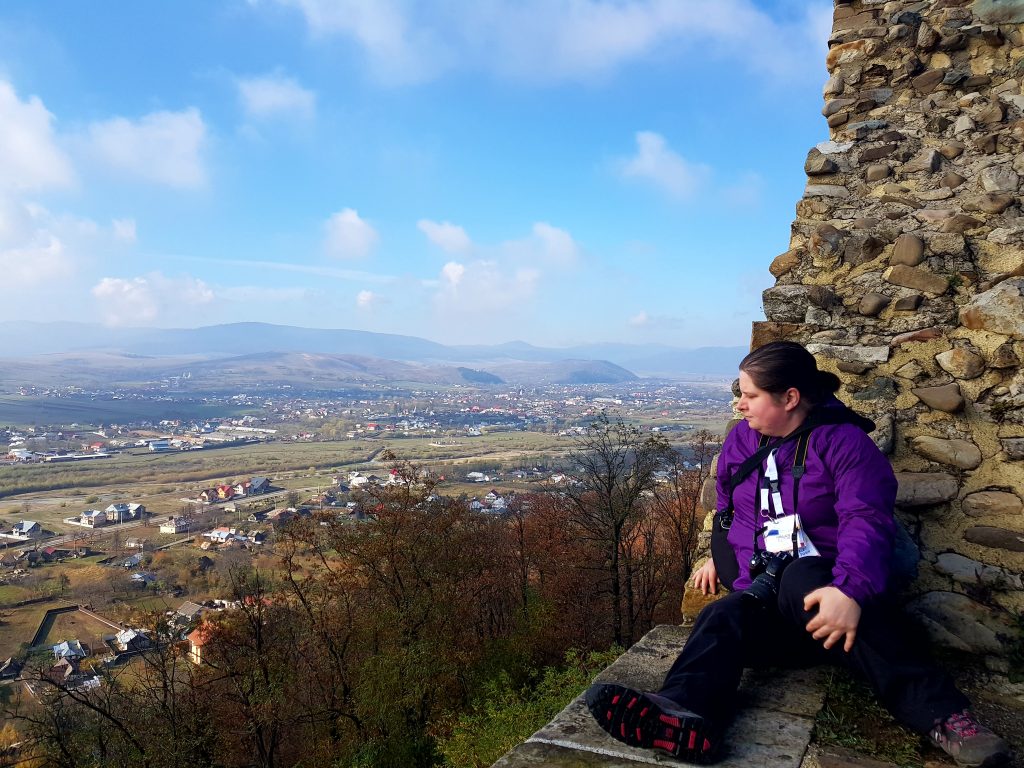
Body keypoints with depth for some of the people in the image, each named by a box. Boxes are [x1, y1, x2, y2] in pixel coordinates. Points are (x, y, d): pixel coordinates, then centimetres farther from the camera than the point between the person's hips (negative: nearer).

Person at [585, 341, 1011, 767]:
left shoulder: (842, 441, -6)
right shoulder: (742, 439, 13)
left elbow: (867, 521, -21)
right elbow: (726, 507, 30)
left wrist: (850, 589, -37)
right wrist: (720, 555, 16)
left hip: (818, 587, -4)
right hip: (759, 592, 5)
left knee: (799, 581, -39)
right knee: (723, 617, -30)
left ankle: (937, 710, -42)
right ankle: (684, 716, -59)